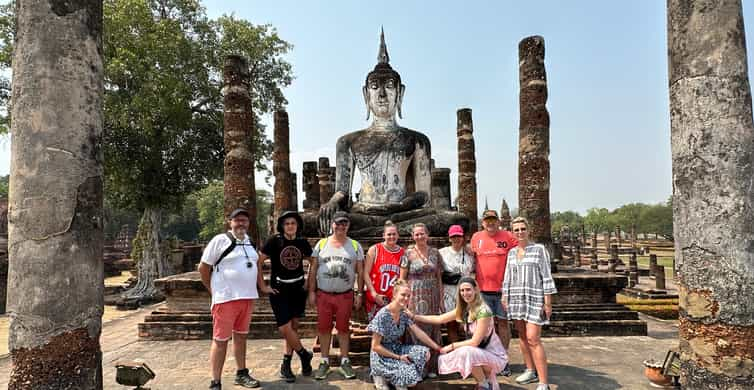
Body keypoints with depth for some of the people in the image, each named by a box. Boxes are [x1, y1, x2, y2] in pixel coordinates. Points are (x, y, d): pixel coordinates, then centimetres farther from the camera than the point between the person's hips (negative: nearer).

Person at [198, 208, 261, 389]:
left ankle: (242, 374, 30)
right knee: (220, 340, 0)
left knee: (240, 336, 17)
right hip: (226, 298, -6)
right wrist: (213, 290, 0)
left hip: (248, 297, 6)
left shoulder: (250, 241, 10)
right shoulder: (220, 240, -9)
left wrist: (260, 285, 16)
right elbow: (203, 267, -5)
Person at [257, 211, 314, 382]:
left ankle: (286, 365, 19)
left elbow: (313, 262, 16)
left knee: (293, 327, 7)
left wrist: (310, 281, 9)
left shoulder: (302, 242, 0)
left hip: (298, 289, 3)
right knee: (285, 328, -7)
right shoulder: (274, 241, -10)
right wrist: (263, 286, -9)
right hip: (279, 290, -3)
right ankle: (305, 355, 16)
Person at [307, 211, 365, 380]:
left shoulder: (355, 246, 3)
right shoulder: (321, 244, 3)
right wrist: (311, 292, -1)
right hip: (323, 294, 1)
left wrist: (359, 293, 0)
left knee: (343, 328, 7)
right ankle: (325, 361, 20)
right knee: (323, 328, 6)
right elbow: (313, 270, 4)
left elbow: (360, 272, 5)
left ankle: (344, 361, 20)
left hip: (345, 295, 0)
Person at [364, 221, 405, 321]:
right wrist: (374, 294, -10)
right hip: (374, 300, -1)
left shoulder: (403, 253, 6)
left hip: (395, 301, 2)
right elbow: (366, 273, -4)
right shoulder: (374, 250, -1)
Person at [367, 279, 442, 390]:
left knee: (425, 353, -13)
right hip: (382, 356, -7)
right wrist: (398, 357, -18)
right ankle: (380, 376, 0)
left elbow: (419, 333, 0)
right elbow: (375, 346, -19)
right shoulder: (382, 315, -21)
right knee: (410, 374, -25)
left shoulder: (404, 314, 0)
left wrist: (438, 348, -7)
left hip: (397, 349, 7)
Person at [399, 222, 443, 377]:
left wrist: (441, 299, 7)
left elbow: (439, 278, 10)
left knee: (432, 330, 6)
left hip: (432, 297, 3)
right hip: (415, 297, -3)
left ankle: (431, 366, 18)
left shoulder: (435, 253, 7)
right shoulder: (408, 253, -1)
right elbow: (402, 278, 0)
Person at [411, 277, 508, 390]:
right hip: (479, 353, 8)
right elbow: (439, 319, 2)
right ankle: (485, 377, 11)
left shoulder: (483, 311, -24)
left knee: (466, 352, -32)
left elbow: (475, 342, -23)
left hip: (495, 356, -8)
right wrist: (413, 316, -2)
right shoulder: (463, 309, 0)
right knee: (446, 358, -5)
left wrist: (452, 346, -16)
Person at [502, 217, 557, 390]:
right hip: (516, 298, 5)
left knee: (533, 339, -12)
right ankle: (531, 370, 26)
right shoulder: (511, 252, 11)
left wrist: (548, 302, -10)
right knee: (522, 336, 10)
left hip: (535, 298, -5)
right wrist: (505, 298, 11)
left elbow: (546, 276, -6)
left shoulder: (539, 249, -4)